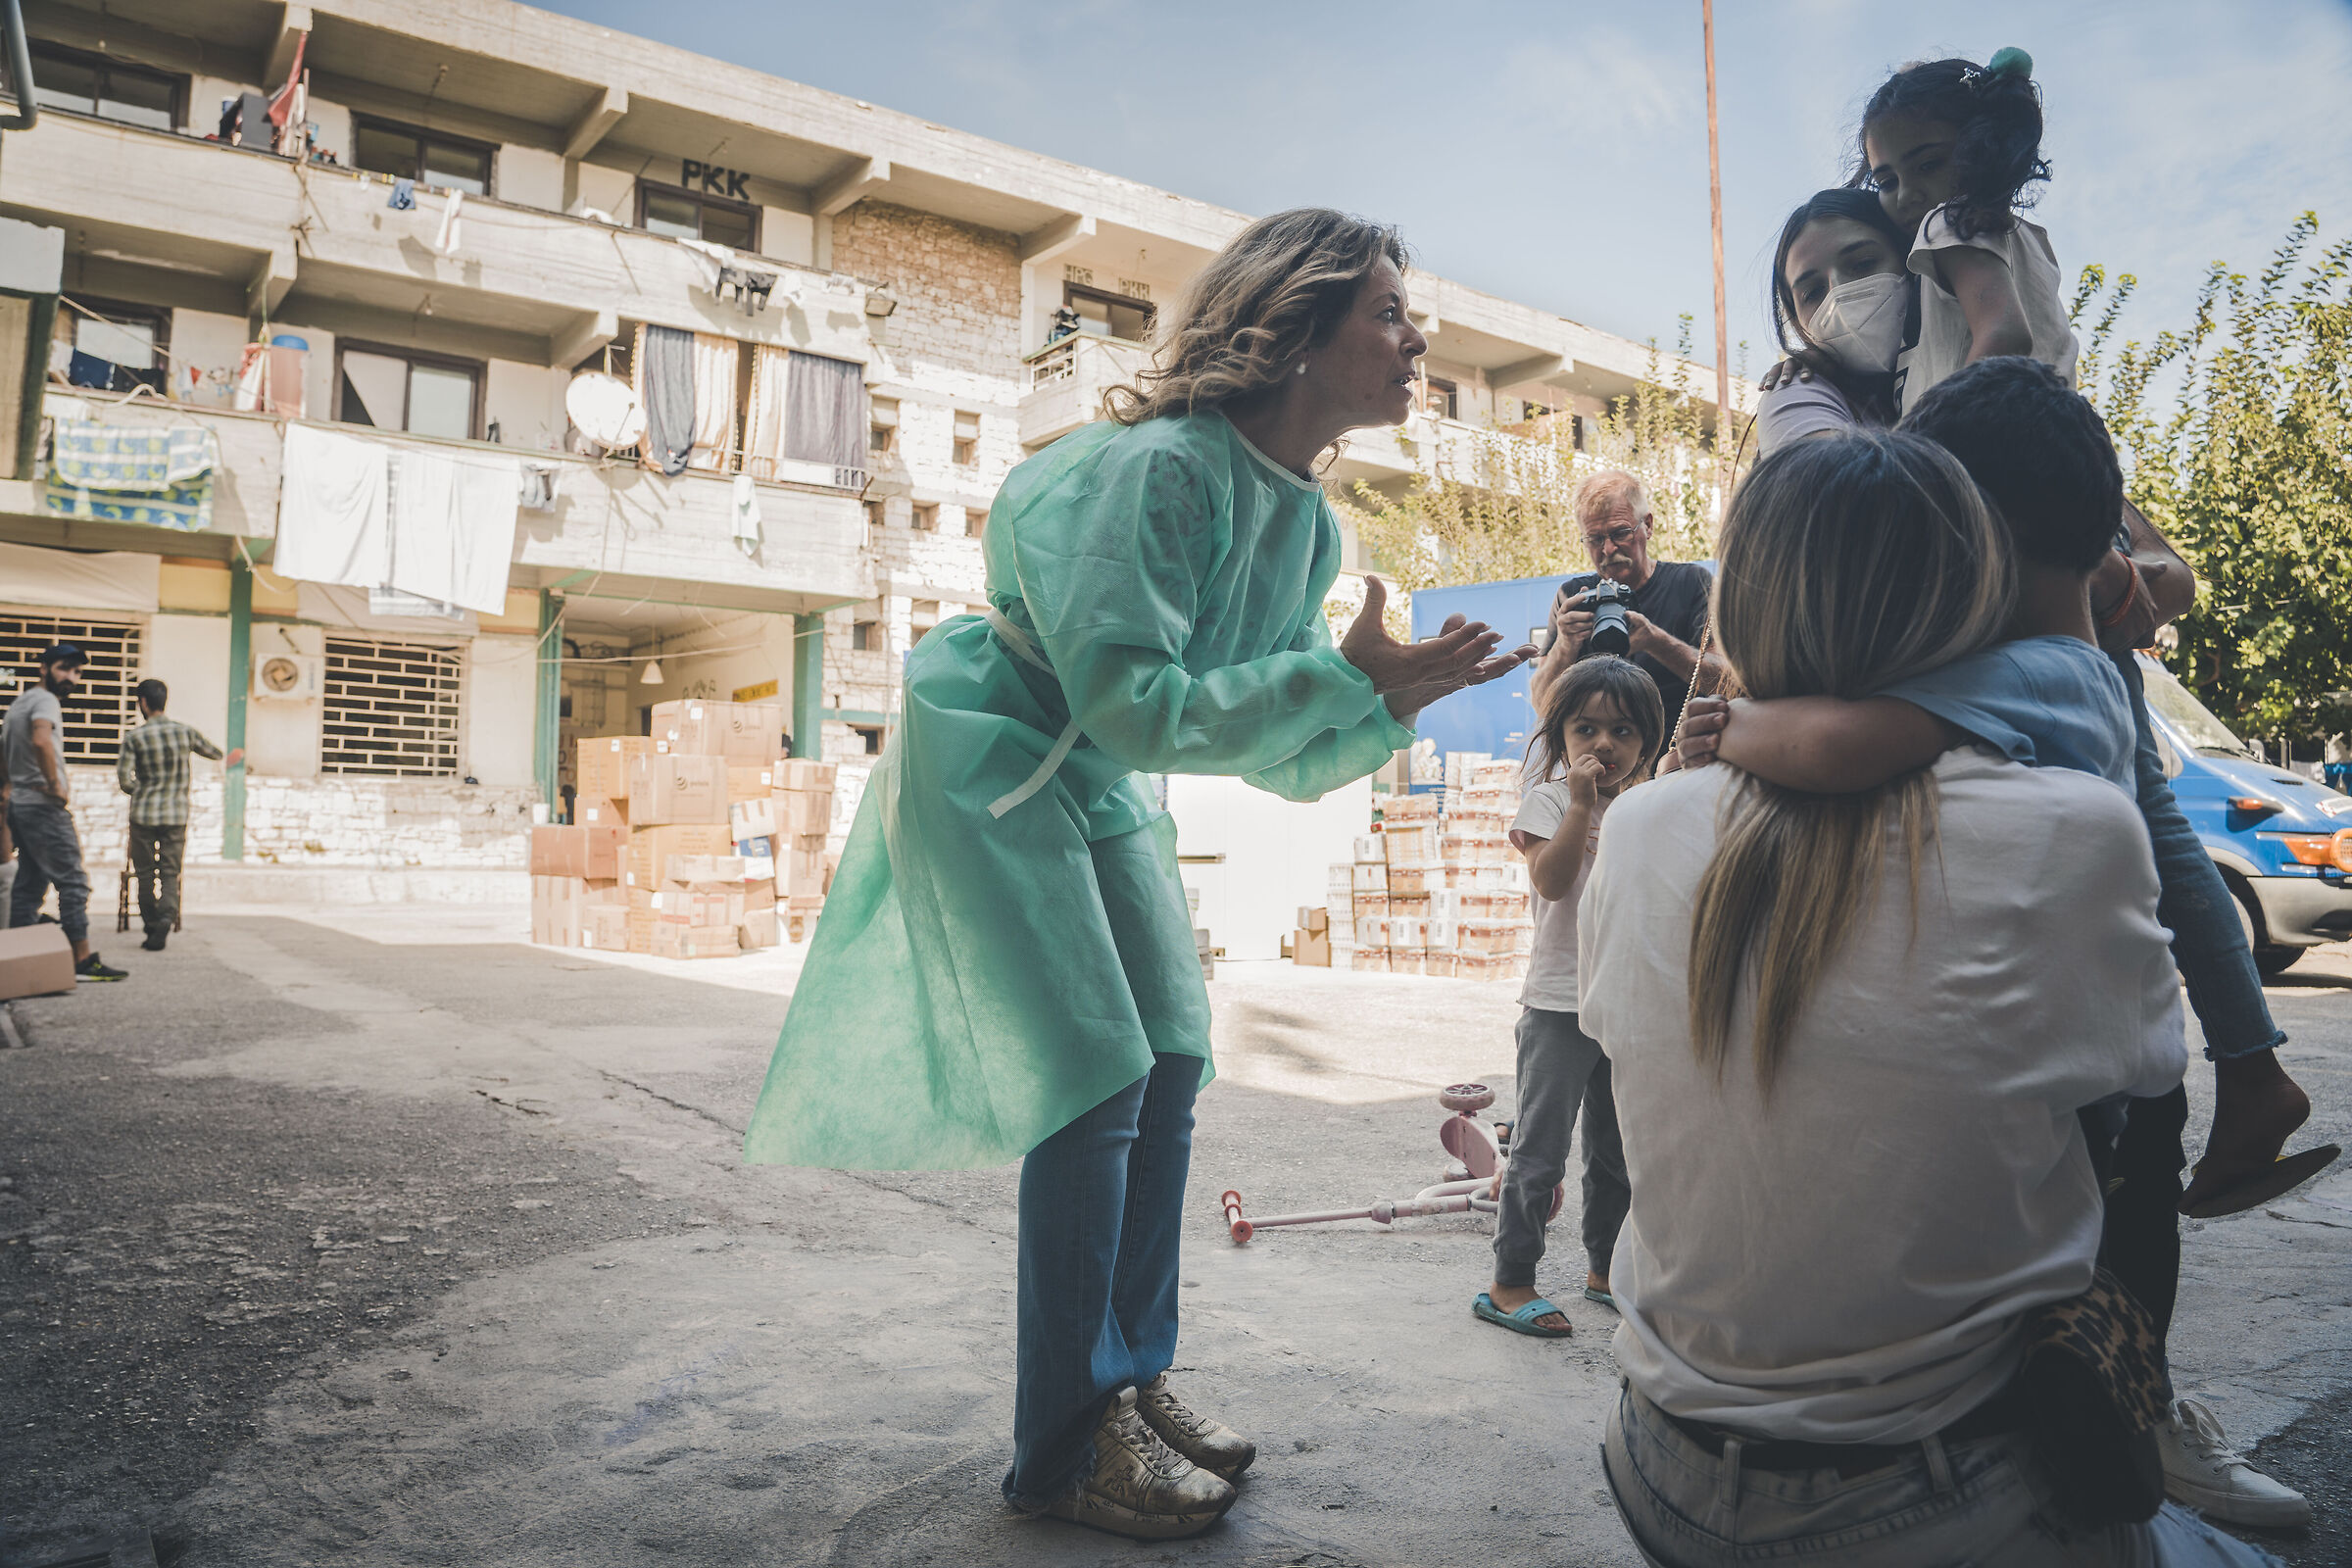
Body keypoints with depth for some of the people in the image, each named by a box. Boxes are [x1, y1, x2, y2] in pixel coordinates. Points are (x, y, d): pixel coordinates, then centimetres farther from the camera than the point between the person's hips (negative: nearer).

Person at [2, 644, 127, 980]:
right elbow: (41, 740, -33)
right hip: (44, 808, -10)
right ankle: (83, 961, -11)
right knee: (73, 881, -9)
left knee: (29, 883, 12)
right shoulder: (45, 700, -13)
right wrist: (56, 787, -23)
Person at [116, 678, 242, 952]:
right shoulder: (183, 731, 1)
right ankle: (167, 916, -20)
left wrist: (142, 792, 12)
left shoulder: (134, 738, -7)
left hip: (144, 815, -2)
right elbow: (211, 750, 21)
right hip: (177, 815, 2)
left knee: (145, 872, 9)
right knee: (170, 871, 4)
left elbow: (124, 781, -11)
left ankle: (151, 928, 12)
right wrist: (225, 759, 44)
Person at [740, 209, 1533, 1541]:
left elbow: (1280, 765, 3)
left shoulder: (1311, 527, -1)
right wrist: (1341, 677, -31)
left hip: (1104, 794, 9)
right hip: (991, 766, -8)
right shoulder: (1152, 469, -26)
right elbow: (1131, 707, -32)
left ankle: (1135, 1377, 22)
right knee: (1097, 1082, -11)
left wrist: (1387, 707, -15)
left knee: (1175, 1065, 5)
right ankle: (1070, 1444, 5)